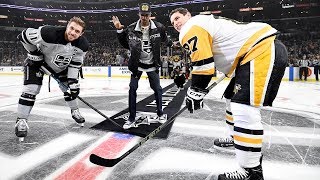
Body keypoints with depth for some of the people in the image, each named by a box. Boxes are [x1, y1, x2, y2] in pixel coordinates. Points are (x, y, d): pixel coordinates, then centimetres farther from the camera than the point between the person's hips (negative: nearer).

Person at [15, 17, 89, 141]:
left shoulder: (82, 45, -22)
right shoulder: (50, 33, -36)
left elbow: (75, 63, -11)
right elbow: (25, 35, -22)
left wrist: (73, 80, -19)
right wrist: (34, 53, -17)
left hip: (61, 65, 5)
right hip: (37, 61, -4)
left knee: (71, 88, 4)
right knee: (31, 90, -13)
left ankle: (75, 111, 28)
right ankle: (21, 121, 0)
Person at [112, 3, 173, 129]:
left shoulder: (158, 27, -8)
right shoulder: (131, 29, -10)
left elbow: (165, 39, 13)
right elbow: (125, 44, 0)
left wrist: (172, 44, 8)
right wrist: (119, 30, -8)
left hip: (152, 64, 1)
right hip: (137, 64, 0)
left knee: (157, 88, 6)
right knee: (132, 88, -6)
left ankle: (160, 114, 27)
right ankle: (131, 119, 4)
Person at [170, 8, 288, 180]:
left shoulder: (192, 27, -4)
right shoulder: (206, 22, 28)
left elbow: (203, 64, -13)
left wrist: (194, 93, -4)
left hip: (263, 51, -11)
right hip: (268, 49, 11)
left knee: (244, 109, -17)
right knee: (236, 100, 22)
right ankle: (236, 139, 41)